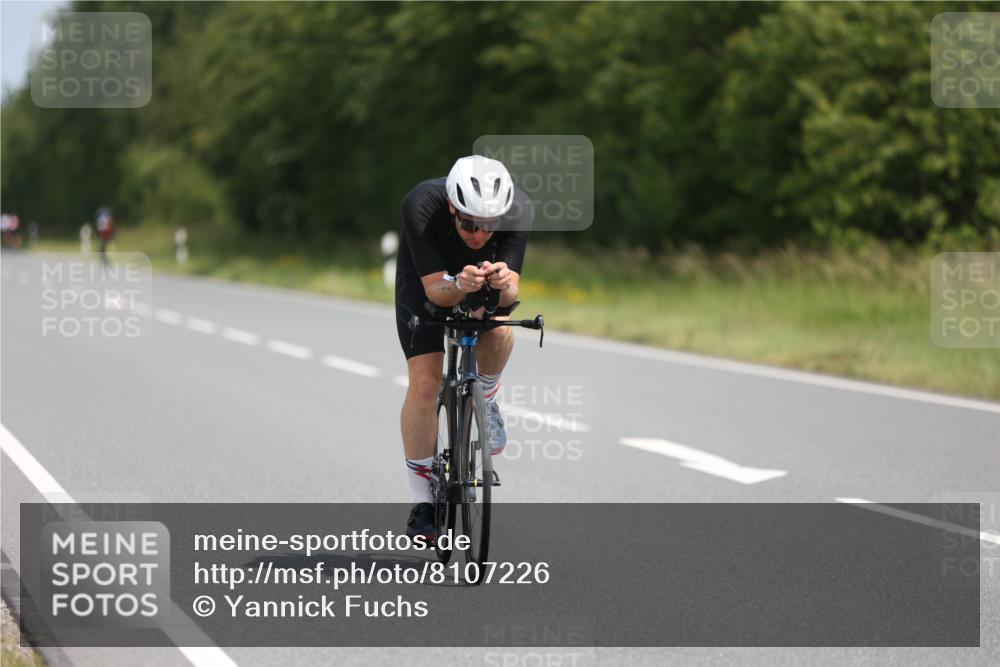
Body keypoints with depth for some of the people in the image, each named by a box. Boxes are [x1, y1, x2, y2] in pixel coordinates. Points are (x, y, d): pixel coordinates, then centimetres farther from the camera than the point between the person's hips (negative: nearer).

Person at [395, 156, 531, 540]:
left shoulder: (518, 209, -33)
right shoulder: (421, 206, -38)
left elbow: (510, 293, -33)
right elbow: (435, 291, -37)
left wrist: (504, 284, -55)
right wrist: (458, 285, -58)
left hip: (487, 283, 1)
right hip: (425, 280, -1)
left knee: (498, 332, -32)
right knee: (425, 381, -16)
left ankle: (485, 397, 2)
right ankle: (421, 500, -2)